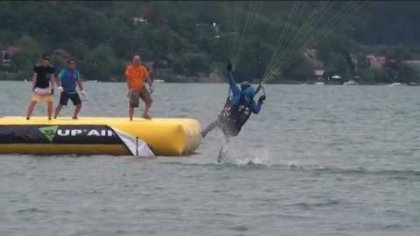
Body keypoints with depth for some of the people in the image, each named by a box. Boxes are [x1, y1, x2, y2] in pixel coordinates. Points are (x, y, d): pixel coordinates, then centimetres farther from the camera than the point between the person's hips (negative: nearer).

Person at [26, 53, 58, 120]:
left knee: (50, 102, 0)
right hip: (38, 87, -4)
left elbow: (52, 79, 5)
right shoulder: (37, 67, -8)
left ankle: (49, 118, 13)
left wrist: (52, 88, -2)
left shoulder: (51, 68, 1)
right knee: (33, 102, -13)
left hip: (47, 88, 4)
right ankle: (28, 117, -11)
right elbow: (34, 77, -7)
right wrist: (33, 87, -15)